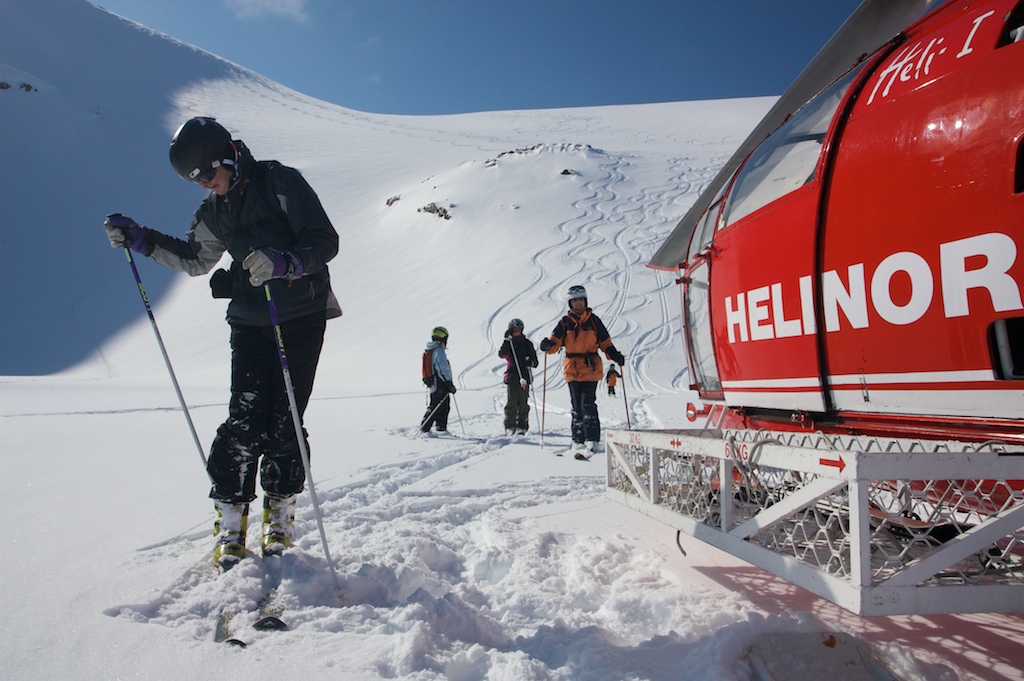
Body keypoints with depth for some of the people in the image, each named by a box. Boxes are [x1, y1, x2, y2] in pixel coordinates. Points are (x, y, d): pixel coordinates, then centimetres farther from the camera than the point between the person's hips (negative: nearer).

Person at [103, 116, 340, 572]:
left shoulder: (281, 182, -5)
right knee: (245, 420, -6)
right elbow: (194, 260, 27)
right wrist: (138, 238, 17)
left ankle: (279, 524, 13)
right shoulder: (215, 211, 13)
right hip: (249, 322, 4)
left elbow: (325, 241, -13)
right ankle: (230, 526, 4)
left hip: (301, 317, -4)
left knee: (283, 423, -3)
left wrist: (283, 262, -31)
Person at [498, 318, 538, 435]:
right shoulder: (509, 343, 11)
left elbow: (535, 362, 11)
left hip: (524, 375, 0)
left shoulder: (527, 343, 11)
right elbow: (502, 354, -10)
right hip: (512, 375, 0)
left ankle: (522, 426, 5)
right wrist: (507, 340, -15)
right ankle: (510, 426, -1)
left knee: (523, 402, -2)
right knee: (512, 401, -7)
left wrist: (531, 362, -12)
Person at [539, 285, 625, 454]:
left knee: (588, 404, -10)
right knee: (576, 405, 7)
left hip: (591, 368, -2)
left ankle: (592, 439, -5)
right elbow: (555, 342, -1)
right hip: (572, 368, 2)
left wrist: (615, 356, -7)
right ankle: (578, 440, 14)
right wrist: (548, 345, -24)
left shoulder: (594, 320, 6)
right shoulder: (565, 322, 8)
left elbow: (605, 343, 9)